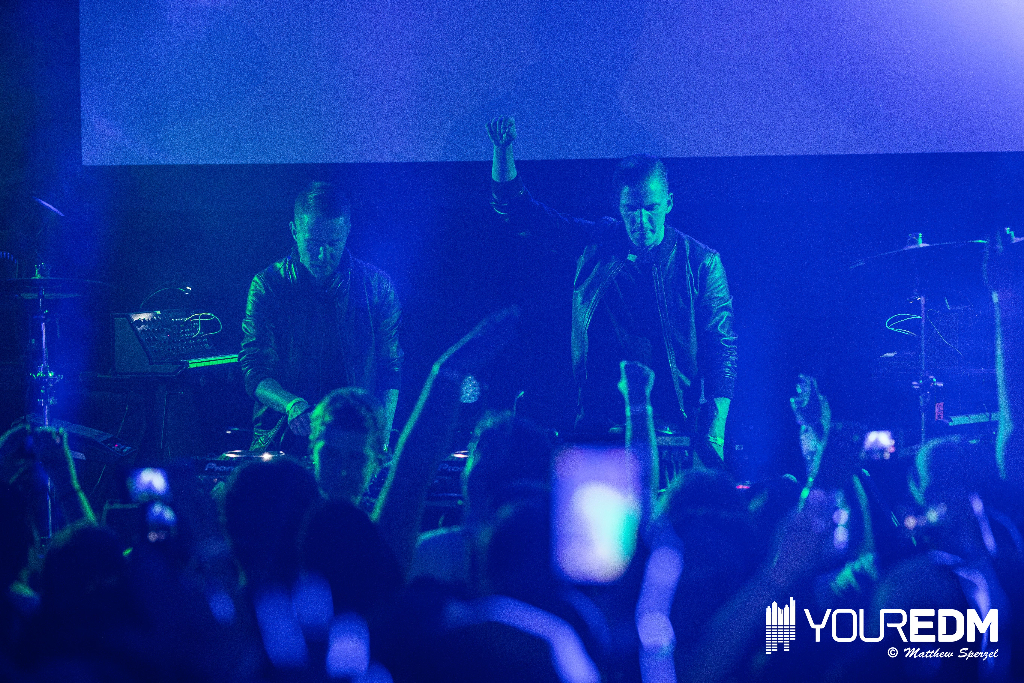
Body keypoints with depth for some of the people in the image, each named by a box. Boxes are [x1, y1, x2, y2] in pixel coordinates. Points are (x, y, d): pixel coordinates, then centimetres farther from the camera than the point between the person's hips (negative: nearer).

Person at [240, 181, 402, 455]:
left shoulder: (377, 286, 5)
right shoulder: (268, 285, 1)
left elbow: (391, 370, 10)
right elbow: (253, 370, -3)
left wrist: (382, 442, -2)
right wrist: (291, 403, -23)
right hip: (281, 440, -1)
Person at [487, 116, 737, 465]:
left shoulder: (700, 262, 1)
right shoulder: (594, 244, 7)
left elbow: (721, 349, 1)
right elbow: (514, 205, 10)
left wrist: (714, 434, -9)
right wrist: (503, 150, -8)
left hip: (672, 430, -2)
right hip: (598, 428, 2)